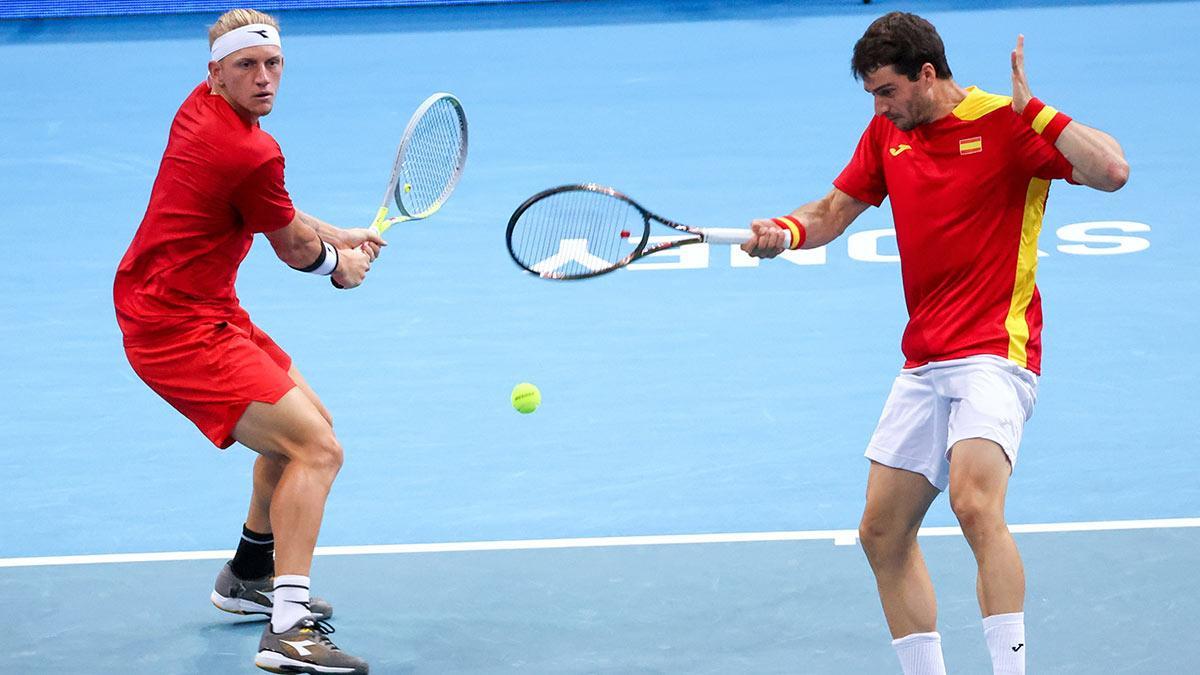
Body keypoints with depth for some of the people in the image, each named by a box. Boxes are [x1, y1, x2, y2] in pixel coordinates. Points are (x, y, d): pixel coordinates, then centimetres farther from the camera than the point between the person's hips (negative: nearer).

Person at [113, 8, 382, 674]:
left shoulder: (202, 108, 6)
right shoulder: (251, 153, -22)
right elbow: (294, 248, -3)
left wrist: (340, 237, 23)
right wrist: (339, 264, 18)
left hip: (206, 312, 11)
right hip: (181, 329, -11)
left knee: (309, 424, 26)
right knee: (317, 450, -19)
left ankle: (249, 576, 41)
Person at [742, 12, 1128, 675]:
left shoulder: (1006, 125, -9)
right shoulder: (887, 133, 11)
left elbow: (1111, 171, -20)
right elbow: (835, 209, 19)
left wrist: (1032, 109, -25)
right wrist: (787, 231, -2)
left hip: (994, 353, -8)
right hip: (922, 364, 8)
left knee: (975, 505, -30)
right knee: (883, 534, 8)